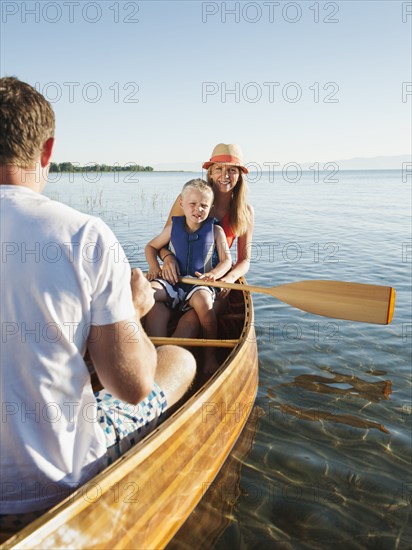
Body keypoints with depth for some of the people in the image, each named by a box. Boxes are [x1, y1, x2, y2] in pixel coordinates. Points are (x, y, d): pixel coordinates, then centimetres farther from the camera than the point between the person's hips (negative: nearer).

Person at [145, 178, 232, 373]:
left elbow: (227, 260, 4)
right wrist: (154, 267, 1)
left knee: (202, 301, -38)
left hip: (200, 284, -2)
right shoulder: (173, 227, 9)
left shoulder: (215, 230, 5)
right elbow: (151, 247, 20)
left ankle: (210, 355, -18)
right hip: (173, 281, 3)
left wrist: (213, 274, -17)